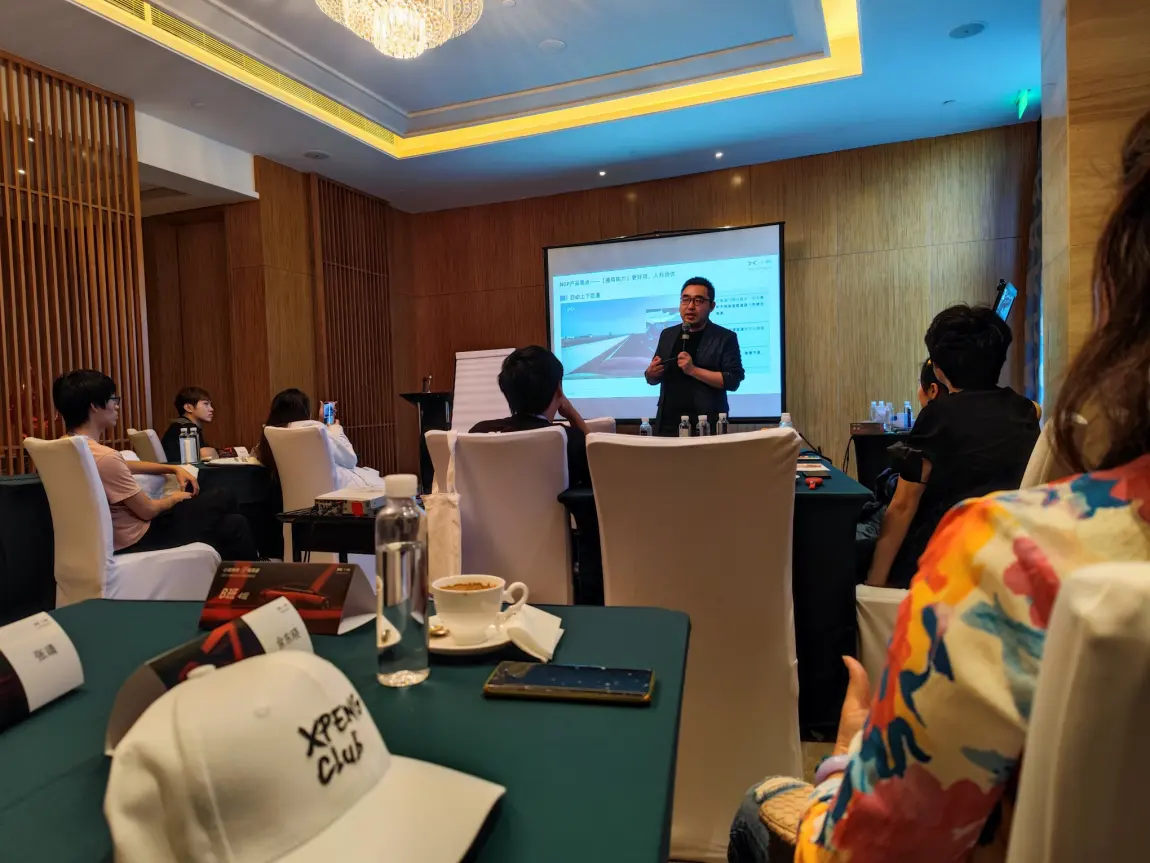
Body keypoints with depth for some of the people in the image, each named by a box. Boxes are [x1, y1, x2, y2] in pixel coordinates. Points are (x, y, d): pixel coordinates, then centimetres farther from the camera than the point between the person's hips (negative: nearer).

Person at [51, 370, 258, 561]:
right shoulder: (103, 456, -30)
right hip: (136, 539, -9)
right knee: (223, 498, 6)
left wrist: (174, 468, 10)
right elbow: (147, 510, -22)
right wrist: (174, 499, -1)